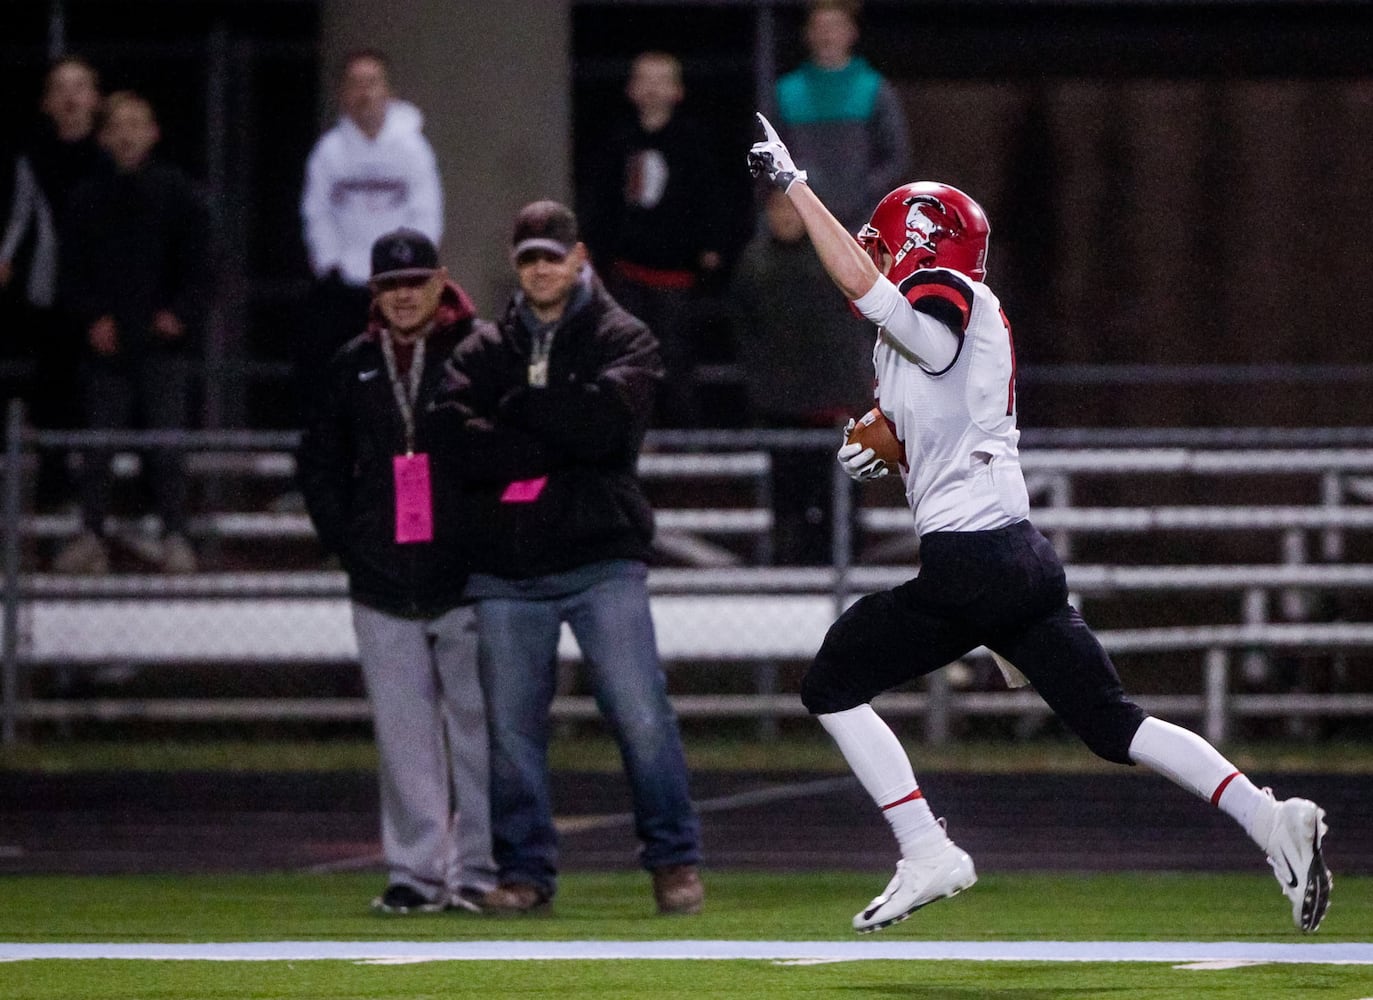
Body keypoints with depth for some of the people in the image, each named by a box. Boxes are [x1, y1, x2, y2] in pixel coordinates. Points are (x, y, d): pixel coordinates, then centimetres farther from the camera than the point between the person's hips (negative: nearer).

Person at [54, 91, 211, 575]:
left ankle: (174, 537, 2)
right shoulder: (89, 197, 7)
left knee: (166, 444, -4)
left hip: (162, 340, -2)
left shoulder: (176, 191, 2)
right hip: (106, 344, 2)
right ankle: (91, 536, 7)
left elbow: (198, 263, 4)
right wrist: (92, 319, -5)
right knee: (97, 443, 2)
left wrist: (180, 314, -9)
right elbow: (73, 268, 8)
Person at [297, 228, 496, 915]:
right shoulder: (353, 367, 12)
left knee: (477, 726, -1)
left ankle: (480, 870, 3)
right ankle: (416, 872, 6)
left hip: (467, 580, -3)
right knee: (404, 733, 3)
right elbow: (317, 465, 21)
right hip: (382, 588, 3)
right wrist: (346, 541, 8)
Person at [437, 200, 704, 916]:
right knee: (511, 725, 3)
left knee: (641, 714, -7)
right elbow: (459, 443, -5)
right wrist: (559, 446, -10)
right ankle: (526, 871, 11)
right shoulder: (484, 352, 13)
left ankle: (674, 859, 3)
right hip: (505, 570, 3)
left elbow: (601, 418, -15)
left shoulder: (622, 341, 5)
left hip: (601, 560, -3)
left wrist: (519, 407, -5)